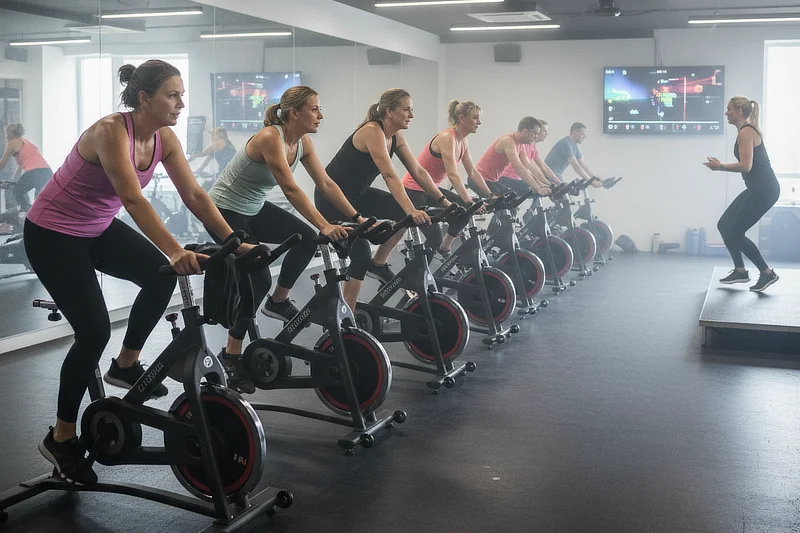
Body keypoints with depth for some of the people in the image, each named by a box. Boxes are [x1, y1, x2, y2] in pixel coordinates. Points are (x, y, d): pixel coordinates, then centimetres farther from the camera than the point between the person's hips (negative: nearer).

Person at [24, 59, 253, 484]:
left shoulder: (164, 139, -6)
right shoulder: (111, 131, -29)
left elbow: (194, 194, -9)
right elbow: (133, 199, -41)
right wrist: (176, 251, -52)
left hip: (98, 228, 7)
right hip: (52, 234, -7)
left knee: (160, 276, -16)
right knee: (94, 332, -11)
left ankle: (126, 365, 8)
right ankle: (61, 438, 7)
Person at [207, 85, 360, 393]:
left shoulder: (302, 142, -3)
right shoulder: (270, 138, -28)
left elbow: (326, 184, -3)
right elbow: (291, 189, -37)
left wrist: (357, 218, -10)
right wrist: (325, 226, -44)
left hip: (253, 209, 8)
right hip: (224, 211, -8)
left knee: (306, 239, -7)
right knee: (258, 279, -16)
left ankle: (278, 303, 13)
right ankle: (231, 357, -3)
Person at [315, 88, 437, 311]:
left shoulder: (396, 137, 0)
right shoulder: (372, 131, -25)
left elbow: (418, 171, -1)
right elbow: (389, 175, -37)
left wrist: (443, 200, -10)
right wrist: (412, 211, -45)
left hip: (357, 194, 8)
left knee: (406, 213, -8)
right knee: (361, 255, -11)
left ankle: (379, 265, 7)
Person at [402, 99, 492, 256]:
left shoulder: (462, 140, 5)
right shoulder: (447, 137, -23)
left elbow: (473, 172, 6)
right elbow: (453, 175, -33)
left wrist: (491, 196, -1)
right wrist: (470, 202, -42)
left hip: (430, 189, 9)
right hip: (413, 190, -9)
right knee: (434, 240, -14)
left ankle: (445, 248, 10)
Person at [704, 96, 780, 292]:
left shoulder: (745, 133, -15)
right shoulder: (748, 130, 16)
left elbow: (746, 166, -23)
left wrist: (721, 166, -11)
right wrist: (721, 165, 15)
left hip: (763, 189, -10)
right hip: (759, 188, 10)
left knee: (735, 232, -4)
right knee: (724, 224, 12)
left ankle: (767, 273, 4)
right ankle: (740, 271, 18)